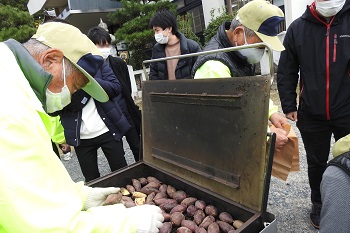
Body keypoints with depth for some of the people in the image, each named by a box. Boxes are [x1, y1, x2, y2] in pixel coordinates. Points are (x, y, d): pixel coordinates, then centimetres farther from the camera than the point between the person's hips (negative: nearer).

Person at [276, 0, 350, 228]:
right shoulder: (297, 28, 0)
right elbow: (286, 73, 4)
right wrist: (289, 106, 0)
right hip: (311, 115, 1)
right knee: (316, 163, 16)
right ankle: (319, 204, 39)